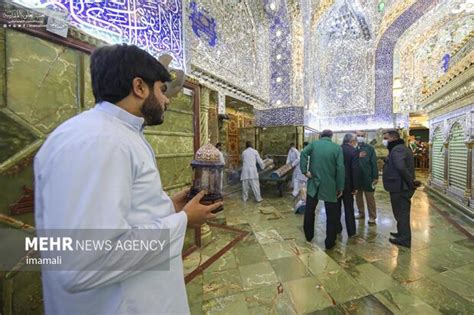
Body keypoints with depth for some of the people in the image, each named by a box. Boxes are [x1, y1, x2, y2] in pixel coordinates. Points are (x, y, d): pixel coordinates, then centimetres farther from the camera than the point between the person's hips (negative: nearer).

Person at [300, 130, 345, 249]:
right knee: (331, 215, 11)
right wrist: (340, 187, -1)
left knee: (309, 211, 17)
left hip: (314, 183, 1)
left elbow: (303, 153, -19)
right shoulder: (337, 148, -1)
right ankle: (330, 242, 19)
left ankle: (308, 236, 31)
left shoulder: (314, 144, 1)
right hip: (330, 186, -1)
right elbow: (340, 168, -6)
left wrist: (305, 170, -15)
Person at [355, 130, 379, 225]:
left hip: (367, 177, -3)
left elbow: (374, 163, -6)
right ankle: (361, 213, 30)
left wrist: (375, 177, -9)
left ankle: (372, 217, 16)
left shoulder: (370, 148, -3)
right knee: (358, 196, 14)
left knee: (370, 198, 6)